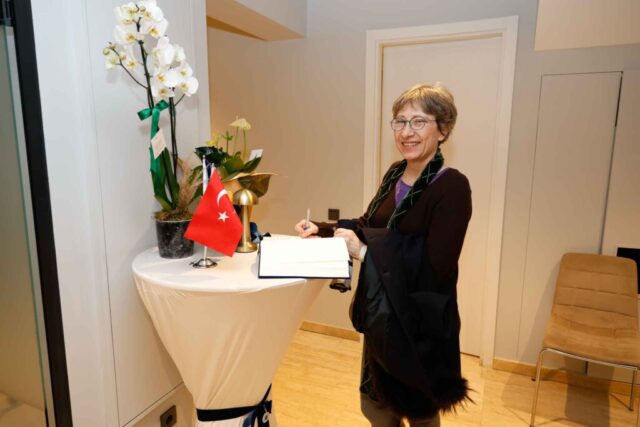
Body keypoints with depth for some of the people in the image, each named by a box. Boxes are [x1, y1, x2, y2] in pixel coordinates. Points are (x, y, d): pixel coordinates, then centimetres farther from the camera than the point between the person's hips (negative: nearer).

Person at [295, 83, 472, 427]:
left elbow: (435, 268, -25)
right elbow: (370, 226, 11)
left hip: (421, 323, -6)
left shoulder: (452, 187, -21)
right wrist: (322, 231, -1)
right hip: (382, 316, 7)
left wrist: (364, 252, -27)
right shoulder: (395, 173, 2)